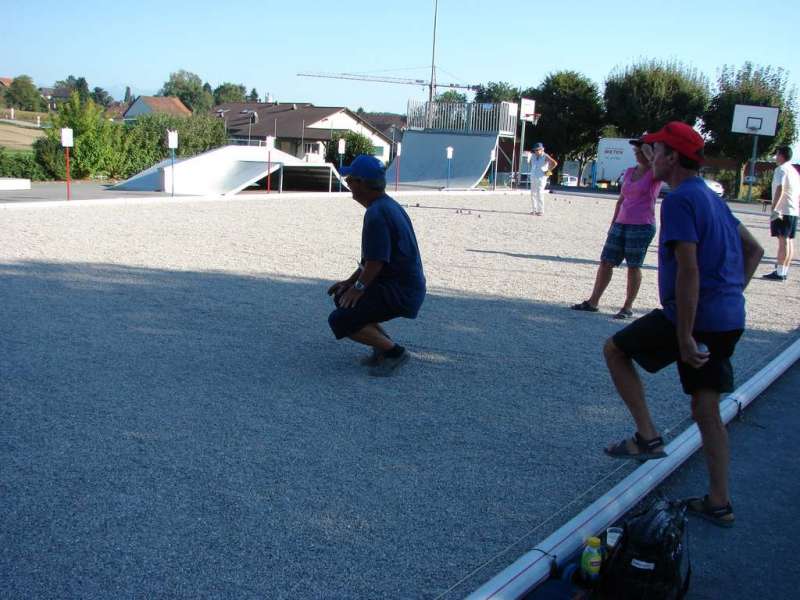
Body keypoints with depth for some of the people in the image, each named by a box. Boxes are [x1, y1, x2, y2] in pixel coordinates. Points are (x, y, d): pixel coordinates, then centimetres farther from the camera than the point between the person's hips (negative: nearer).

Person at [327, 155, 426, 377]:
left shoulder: (376, 213, -20)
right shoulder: (389, 204, 13)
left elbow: (376, 261, -23)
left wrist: (357, 287, -9)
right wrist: (350, 282, 15)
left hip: (400, 293, -11)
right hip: (406, 286, 11)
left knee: (339, 321, -14)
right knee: (342, 297, 22)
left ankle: (394, 352, -7)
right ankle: (385, 344, 15)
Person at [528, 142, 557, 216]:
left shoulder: (545, 157, -11)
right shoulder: (533, 156, 8)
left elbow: (554, 163, -22)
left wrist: (548, 171, -15)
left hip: (541, 178, -7)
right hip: (533, 177, 7)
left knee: (539, 194, -11)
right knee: (533, 194, 6)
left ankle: (541, 211, -7)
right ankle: (534, 210, 14)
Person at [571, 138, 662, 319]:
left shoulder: (654, 173, -3)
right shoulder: (629, 172, 14)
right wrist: (613, 223, 18)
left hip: (642, 226, -6)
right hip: (621, 224, 6)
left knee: (633, 266, -1)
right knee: (606, 262, 5)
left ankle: (628, 307, 9)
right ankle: (593, 302, 12)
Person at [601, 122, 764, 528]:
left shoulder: (679, 200, -15)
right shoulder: (711, 198, 15)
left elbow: (688, 270, -23)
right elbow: (753, 250, 23)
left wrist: (685, 338, -21)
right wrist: (732, 294, 17)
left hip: (695, 315, -9)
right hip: (730, 319, 9)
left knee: (615, 349, 12)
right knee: (706, 409, 14)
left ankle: (647, 437, 9)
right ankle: (718, 503, 20)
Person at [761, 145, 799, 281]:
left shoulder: (781, 169, -9)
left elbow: (780, 189, -23)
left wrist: (774, 209, -29)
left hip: (783, 210, -9)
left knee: (783, 240, -11)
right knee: (789, 241, 8)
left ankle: (779, 273, -13)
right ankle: (784, 271, 12)